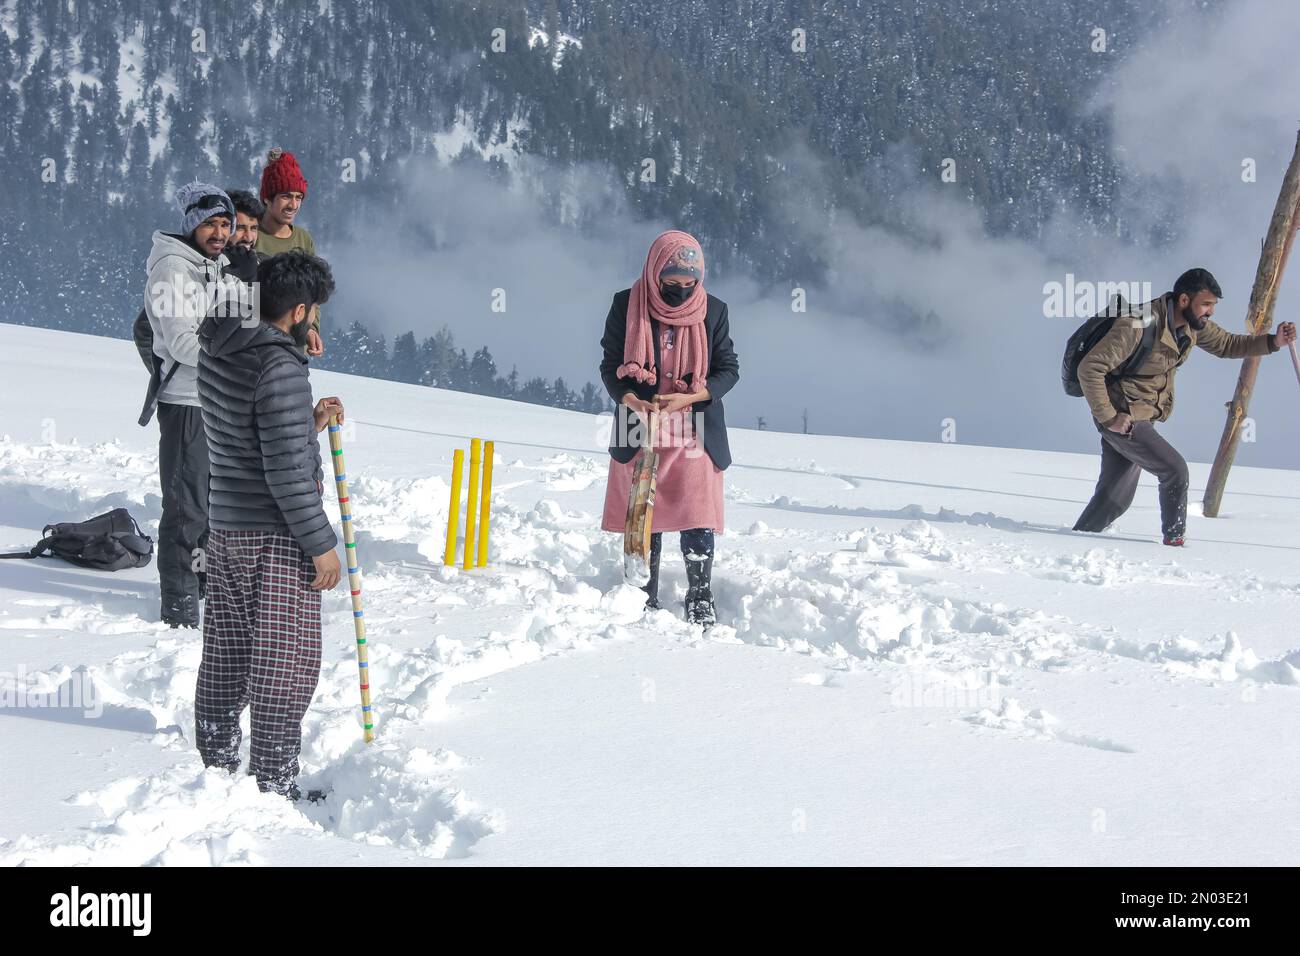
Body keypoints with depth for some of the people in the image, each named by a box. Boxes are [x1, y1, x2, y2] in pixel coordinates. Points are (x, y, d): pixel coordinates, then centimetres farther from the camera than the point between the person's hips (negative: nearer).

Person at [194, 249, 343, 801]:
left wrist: (308, 424, 9)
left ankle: (216, 769, 25)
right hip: (275, 537, -8)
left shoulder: (217, 355, 6)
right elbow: (287, 472, -21)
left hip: (224, 527, 8)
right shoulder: (280, 368, -21)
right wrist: (320, 543, -14)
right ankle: (274, 788, 5)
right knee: (286, 666, 0)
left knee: (225, 659, 16)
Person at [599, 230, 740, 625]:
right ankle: (645, 600, 19)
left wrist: (691, 397, -15)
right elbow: (610, 365, 0)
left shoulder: (713, 310, -2)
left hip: (695, 432, 0)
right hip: (639, 431, 0)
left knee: (698, 519, -4)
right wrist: (629, 398, -20)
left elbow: (729, 368, 2)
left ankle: (700, 598, 9)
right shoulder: (627, 306, -4)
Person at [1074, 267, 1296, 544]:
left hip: (1142, 417, 8)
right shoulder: (1139, 325, -27)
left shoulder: (1192, 324, -1)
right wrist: (1108, 417, -24)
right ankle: (1174, 540, 2)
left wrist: (1273, 342, 0)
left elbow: (1226, 345, 15)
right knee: (1175, 470, -12)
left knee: (1116, 499, 12)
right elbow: (1089, 368, -26)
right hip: (1123, 417, -8)